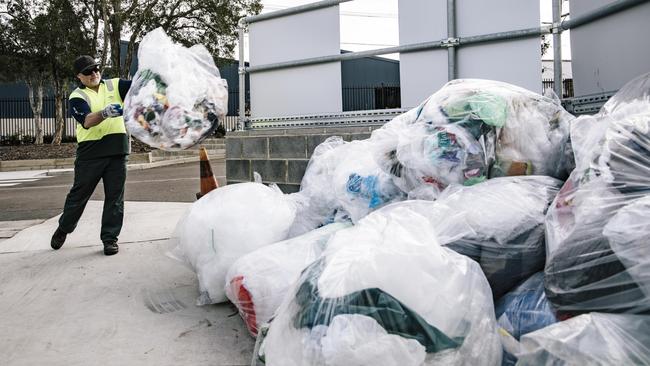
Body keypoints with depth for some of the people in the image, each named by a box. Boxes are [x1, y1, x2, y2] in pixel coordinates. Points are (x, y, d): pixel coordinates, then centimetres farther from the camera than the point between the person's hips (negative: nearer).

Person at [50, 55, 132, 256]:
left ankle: (110, 237, 12)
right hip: (90, 153, -1)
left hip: (117, 150, 2)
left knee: (115, 196, 3)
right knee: (79, 194, 10)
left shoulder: (114, 85, 9)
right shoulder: (77, 97, 0)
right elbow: (87, 121, -18)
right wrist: (105, 113, -36)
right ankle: (63, 229, 32)